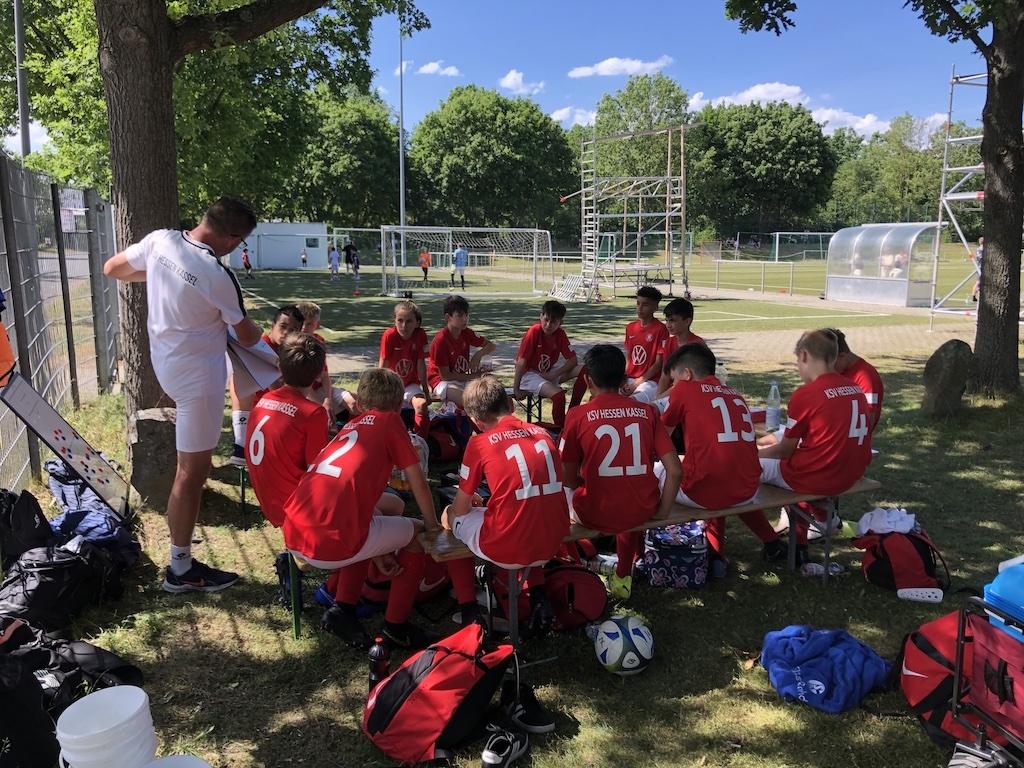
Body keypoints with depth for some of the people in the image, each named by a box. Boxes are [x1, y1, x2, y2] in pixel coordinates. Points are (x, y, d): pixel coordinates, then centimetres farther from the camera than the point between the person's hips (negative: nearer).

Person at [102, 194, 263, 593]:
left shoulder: (159, 240, -8)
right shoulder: (219, 276, -25)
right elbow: (247, 337, -9)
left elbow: (112, 268, 9)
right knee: (192, 469, 2)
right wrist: (264, 331, 14)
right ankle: (181, 569, 12)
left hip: (166, 360, 8)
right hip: (196, 373, -8)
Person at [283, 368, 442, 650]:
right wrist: (431, 525, 22)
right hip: (332, 545, -7)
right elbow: (418, 483, 5)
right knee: (416, 533, 16)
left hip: (293, 538, 7)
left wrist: (379, 549, 25)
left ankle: (342, 609, 23)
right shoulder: (389, 421, 5)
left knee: (366, 522, 35)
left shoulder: (350, 427, 23)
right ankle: (396, 627, 21)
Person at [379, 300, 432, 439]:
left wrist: (426, 390, -2)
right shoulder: (389, 335, -20)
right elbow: (382, 366, -18)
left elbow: (421, 364, -8)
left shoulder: (420, 335, -15)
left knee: (422, 404, -27)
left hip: (411, 384, 1)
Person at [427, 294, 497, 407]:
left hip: (463, 380, 7)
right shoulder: (440, 341, -19)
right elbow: (445, 376, -17)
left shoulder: (467, 333, 1)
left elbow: (492, 346, 9)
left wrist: (478, 355, -13)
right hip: (442, 382, -7)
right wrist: (473, 376, -13)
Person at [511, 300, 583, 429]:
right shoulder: (534, 332, -21)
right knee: (558, 395, -32)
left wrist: (554, 375, -18)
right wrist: (516, 390, -21)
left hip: (548, 372, 6)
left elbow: (573, 359, -4)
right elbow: (521, 362, -21)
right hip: (529, 374, -6)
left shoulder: (560, 334, -5)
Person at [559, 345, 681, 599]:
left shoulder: (577, 416, -8)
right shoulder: (647, 411, -1)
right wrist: (662, 512, 7)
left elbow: (568, 478, -1)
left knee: (563, 490, 27)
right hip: (644, 511, 3)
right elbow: (675, 471, -5)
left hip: (597, 515, -3)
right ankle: (623, 576, 39)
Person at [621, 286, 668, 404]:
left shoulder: (660, 329, -9)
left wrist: (635, 384, -12)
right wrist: (623, 381, -2)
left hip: (650, 382, -6)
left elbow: (658, 364, -9)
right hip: (629, 380, 6)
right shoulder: (630, 328, 10)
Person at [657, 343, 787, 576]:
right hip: (748, 489, 7)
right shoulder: (735, 394, 18)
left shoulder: (684, 389, 1)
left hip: (704, 491, -6)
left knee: (653, 471, 19)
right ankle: (771, 544, 39)